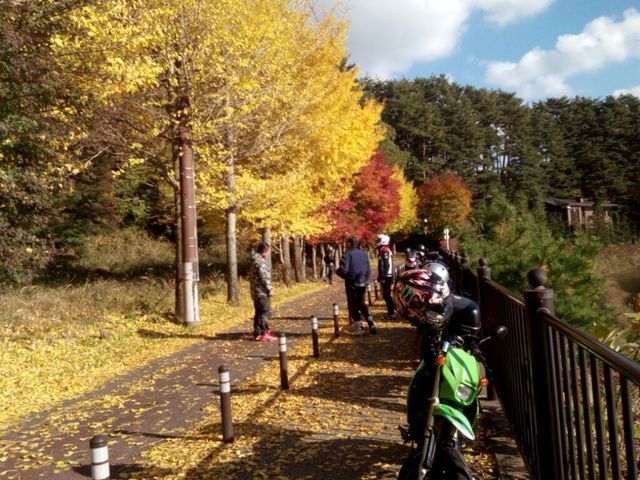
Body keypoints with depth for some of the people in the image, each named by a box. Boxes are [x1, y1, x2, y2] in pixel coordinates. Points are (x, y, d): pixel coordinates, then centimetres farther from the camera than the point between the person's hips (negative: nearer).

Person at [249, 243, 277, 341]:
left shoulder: (255, 259, 15)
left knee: (259, 312, 14)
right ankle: (264, 333, -6)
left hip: (255, 291, 10)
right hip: (262, 291, -10)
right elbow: (264, 277, -20)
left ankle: (257, 333, 18)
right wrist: (269, 289, -13)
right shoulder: (260, 261, -16)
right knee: (265, 312, -6)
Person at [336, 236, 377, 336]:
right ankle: (372, 325, 15)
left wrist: (337, 271, -1)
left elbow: (343, 270, -22)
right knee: (361, 304, 21)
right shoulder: (364, 254, 9)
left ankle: (359, 328, 6)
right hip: (362, 284, 7)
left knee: (353, 306, 5)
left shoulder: (347, 254, -14)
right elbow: (368, 270, 10)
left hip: (352, 284, -7)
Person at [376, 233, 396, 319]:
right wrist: (380, 277, 22)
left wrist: (383, 277, -24)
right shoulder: (382, 251, 16)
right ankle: (390, 312, 20)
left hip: (386, 277, -10)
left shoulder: (385, 251, -16)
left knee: (386, 295, -7)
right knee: (386, 295, 14)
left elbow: (387, 265, -23)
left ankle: (391, 313, -4)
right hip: (385, 277, 10)